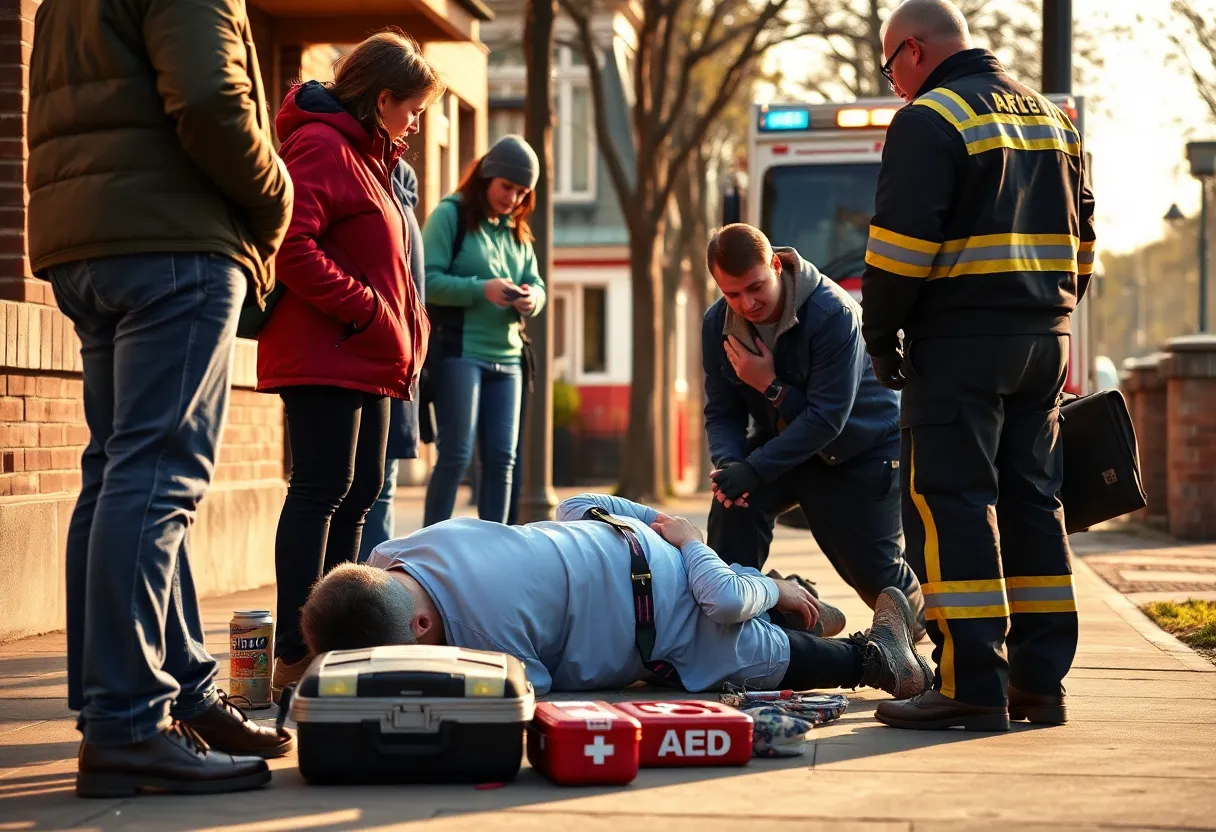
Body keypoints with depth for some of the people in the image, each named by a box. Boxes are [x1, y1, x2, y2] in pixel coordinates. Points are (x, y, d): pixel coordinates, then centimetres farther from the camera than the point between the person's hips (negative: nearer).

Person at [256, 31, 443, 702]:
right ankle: (295, 655, -12)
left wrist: (403, 333, 13)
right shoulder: (321, 145, -10)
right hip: (325, 354, -10)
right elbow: (294, 248, -22)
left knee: (358, 494, 12)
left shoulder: (367, 156, 22)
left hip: (368, 362, 11)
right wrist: (369, 312, -20)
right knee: (321, 490, -12)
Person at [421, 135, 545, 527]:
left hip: (506, 357, 7)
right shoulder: (450, 215, -3)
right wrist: (482, 290, -23)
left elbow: (537, 285, 16)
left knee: (502, 458, 4)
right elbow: (428, 280, -12)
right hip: (459, 351, -6)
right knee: (456, 454, -8)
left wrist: (530, 299, -8)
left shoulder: (517, 230, 17)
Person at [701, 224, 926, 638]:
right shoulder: (718, 325, -13)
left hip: (862, 448, -4)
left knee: (873, 569, -3)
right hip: (784, 442, 4)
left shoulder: (833, 313, -31)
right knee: (733, 504, -24)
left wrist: (754, 468, -37)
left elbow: (827, 418, -32)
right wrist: (728, 463, -29)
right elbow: (721, 413, -8)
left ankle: (916, 620, 31)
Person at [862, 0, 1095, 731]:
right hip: (1046, 339, 8)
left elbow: (904, 240, -15)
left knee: (951, 505, -7)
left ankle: (972, 686, -12)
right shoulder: (1050, 116, 18)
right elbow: (1081, 231, 20)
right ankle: (1041, 681, 12)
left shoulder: (929, 120, -8)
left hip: (960, 339, -8)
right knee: (1031, 503, 11)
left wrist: (880, 334, -6)